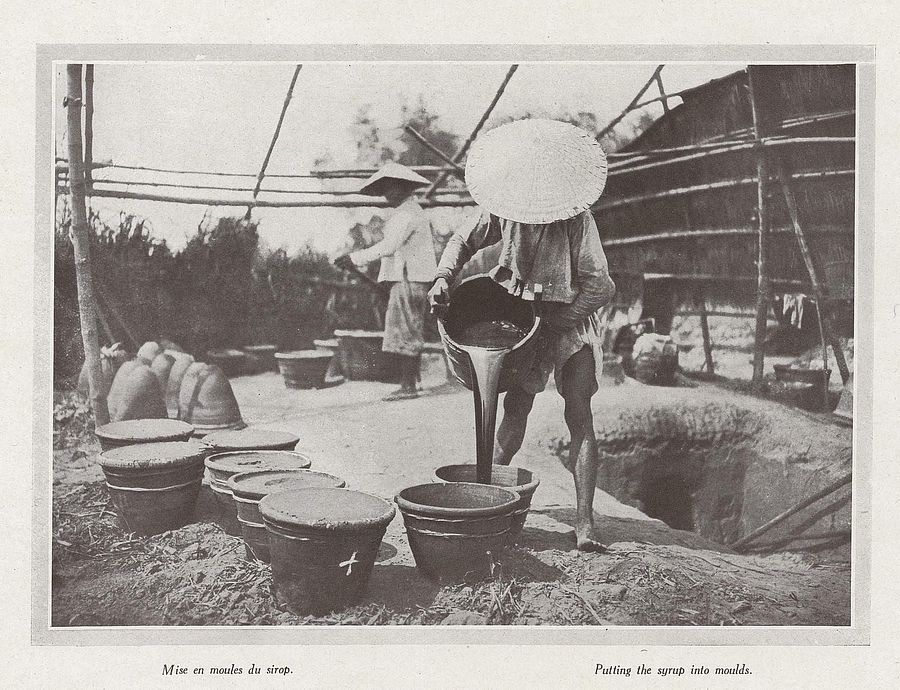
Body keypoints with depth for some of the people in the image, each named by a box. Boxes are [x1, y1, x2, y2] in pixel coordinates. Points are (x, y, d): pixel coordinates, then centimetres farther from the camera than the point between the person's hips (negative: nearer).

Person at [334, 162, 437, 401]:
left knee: (404, 332, -9)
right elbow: (390, 248, 21)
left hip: (409, 279, -10)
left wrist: (355, 258, -19)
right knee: (411, 333, 12)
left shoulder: (408, 213, -13)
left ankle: (408, 386, -7)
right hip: (407, 279, 10)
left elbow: (388, 247, -23)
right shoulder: (408, 211, 20)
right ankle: (412, 381, 17)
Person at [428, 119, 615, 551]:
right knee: (516, 407, 0)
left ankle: (584, 520, -7)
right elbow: (465, 241, 7)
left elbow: (600, 287, -21)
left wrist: (557, 325, -26)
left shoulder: (579, 221, -20)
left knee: (579, 416, -9)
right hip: (524, 316, 3)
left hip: (571, 320, -3)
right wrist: (443, 277, -11)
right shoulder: (505, 211, -7)